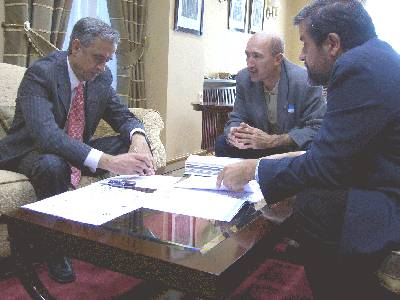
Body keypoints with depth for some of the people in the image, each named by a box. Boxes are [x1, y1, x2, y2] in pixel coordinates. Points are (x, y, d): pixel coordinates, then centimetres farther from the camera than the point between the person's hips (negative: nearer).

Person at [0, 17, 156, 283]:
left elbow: (123, 115, 1)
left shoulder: (102, 76, -5)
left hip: (77, 149, 6)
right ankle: (57, 250, -17)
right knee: (53, 165, -40)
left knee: (135, 145, -13)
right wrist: (107, 161, -50)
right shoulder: (40, 73, -24)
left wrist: (138, 138, -25)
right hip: (33, 151, -5)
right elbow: (47, 134, -38)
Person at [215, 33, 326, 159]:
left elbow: (317, 128, -23)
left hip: (295, 147, -3)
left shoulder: (306, 82, -22)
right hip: (260, 143, 3)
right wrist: (233, 132, -26)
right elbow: (237, 118, 1)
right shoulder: (243, 78, -6)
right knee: (222, 143, -16)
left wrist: (272, 141, -34)